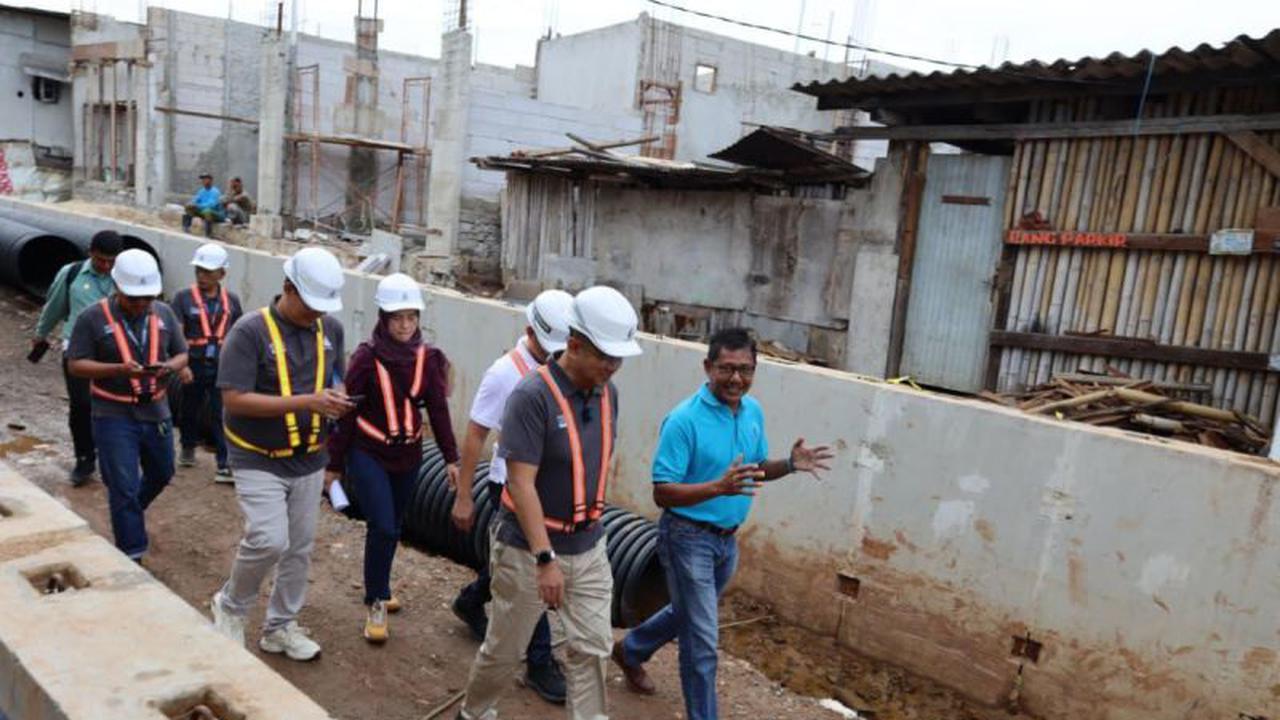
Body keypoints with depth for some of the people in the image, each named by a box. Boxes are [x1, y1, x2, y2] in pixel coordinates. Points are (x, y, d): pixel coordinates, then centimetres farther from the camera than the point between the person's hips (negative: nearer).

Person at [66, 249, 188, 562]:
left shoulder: (164, 313, 1)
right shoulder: (93, 317, -10)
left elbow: (182, 354, 8)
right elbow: (76, 365, -10)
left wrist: (169, 367, -16)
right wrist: (119, 369, -26)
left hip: (156, 411, 5)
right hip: (114, 415, -5)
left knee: (161, 473, 22)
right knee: (124, 487, -3)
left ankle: (128, 514, 50)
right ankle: (132, 555, 7)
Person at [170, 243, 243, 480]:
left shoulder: (231, 300, 5)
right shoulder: (183, 297, -3)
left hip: (222, 366, 1)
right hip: (194, 365, 0)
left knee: (223, 416, -5)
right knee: (190, 411, 17)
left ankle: (225, 465, -3)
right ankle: (188, 448, 42)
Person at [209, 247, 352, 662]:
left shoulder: (330, 329, 1)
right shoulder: (251, 331, -16)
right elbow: (235, 399, -21)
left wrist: (336, 398, -9)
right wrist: (305, 402, -28)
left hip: (309, 459, 6)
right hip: (259, 459, -5)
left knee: (300, 547, 12)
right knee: (269, 541, -16)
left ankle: (280, 627, 31)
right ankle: (230, 606, 15)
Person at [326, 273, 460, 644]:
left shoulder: (427, 358, -3)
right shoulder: (366, 357, -12)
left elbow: (438, 410, 1)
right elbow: (347, 412, -8)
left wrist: (451, 458, -2)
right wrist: (334, 463, -4)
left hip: (407, 456, 4)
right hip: (368, 455, -4)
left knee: (391, 528, 15)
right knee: (383, 527, -12)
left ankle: (378, 590, 37)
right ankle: (376, 604, 6)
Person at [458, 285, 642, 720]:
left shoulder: (606, 393, 0)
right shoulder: (532, 396, -22)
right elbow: (521, 483, -24)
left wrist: (593, 521, 16)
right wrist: (546, 558, -26)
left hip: (588, 548, 5)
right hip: (530, 549, -5)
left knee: (592, 649, 7)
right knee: (505, 650, 14)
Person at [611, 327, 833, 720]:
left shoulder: (753, 411, 0)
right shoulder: (684, 419, -24)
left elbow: (756, 469, 12)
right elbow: (662, 493, -24)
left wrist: (789, 464, -8)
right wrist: (718, 487, -38)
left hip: (727, 538, 8)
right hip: (689, 537, -8)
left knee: (688, 614, 27)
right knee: (702, 640, 0)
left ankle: (630, 651, 53)